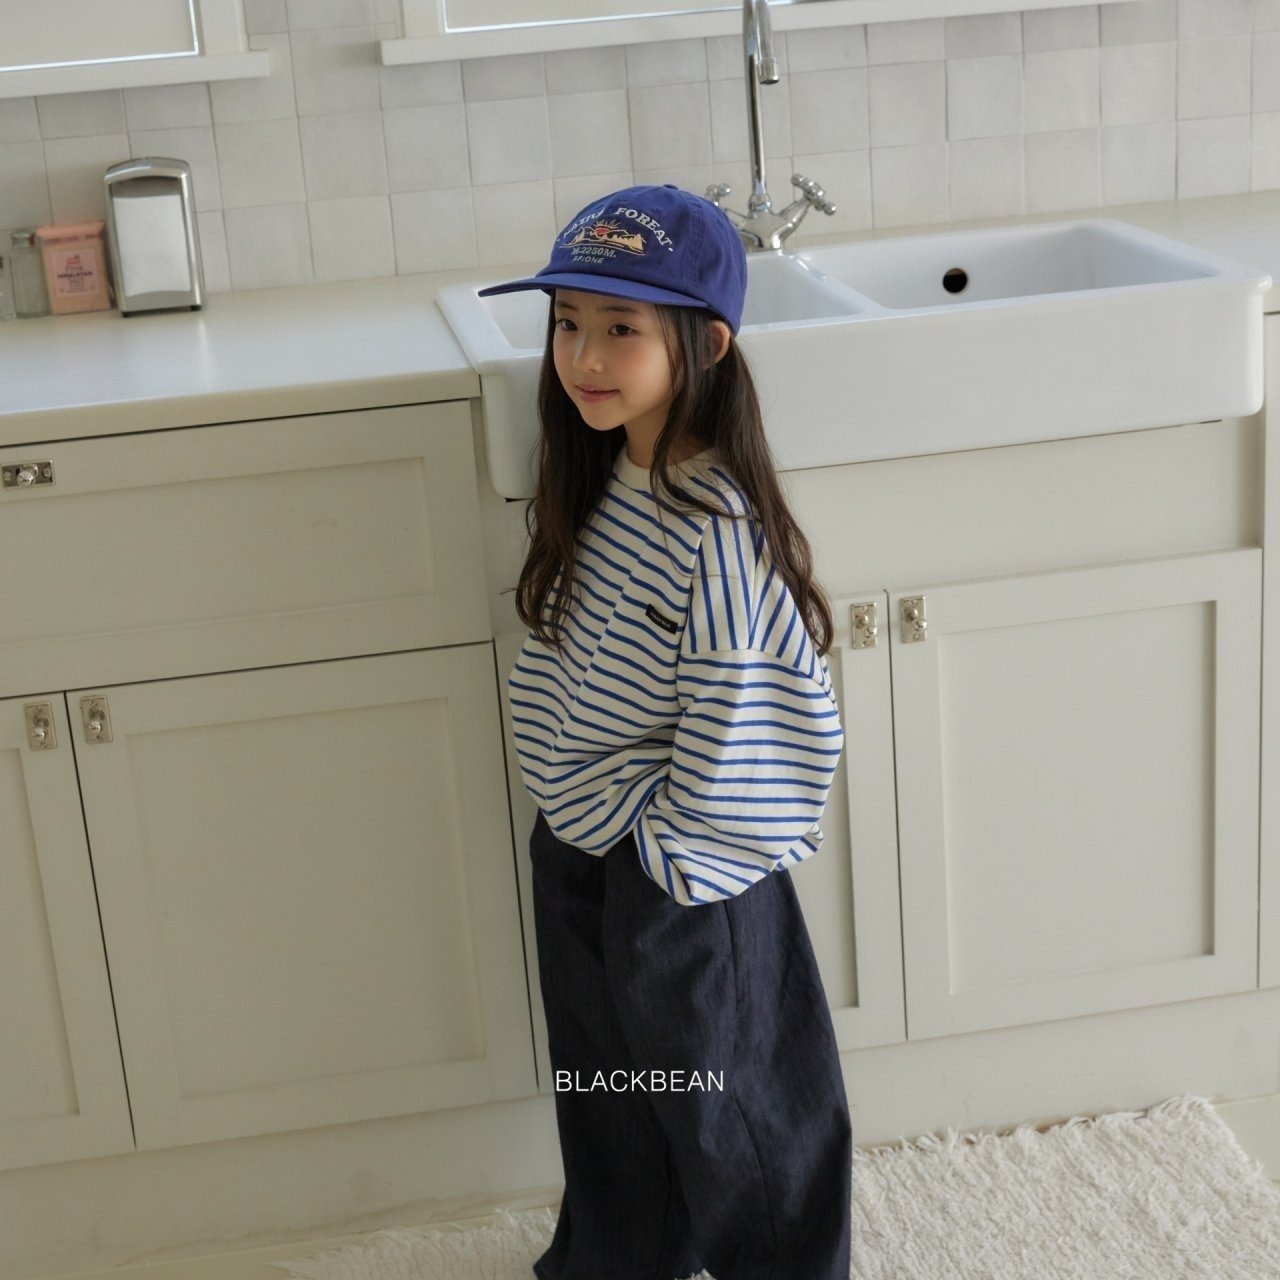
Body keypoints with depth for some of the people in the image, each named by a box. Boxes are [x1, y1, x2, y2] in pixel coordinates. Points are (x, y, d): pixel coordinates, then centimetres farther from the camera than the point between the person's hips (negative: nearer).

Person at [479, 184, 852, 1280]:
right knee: (603, 1081, 27)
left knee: (724, 1100, 14)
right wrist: (578, 817, 8)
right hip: (575, 854, 8)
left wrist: (666, 847, -14)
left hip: (676, 873, -8)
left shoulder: (718, 531, -28)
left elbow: (739, 726, -25)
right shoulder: (596, 483, -1)